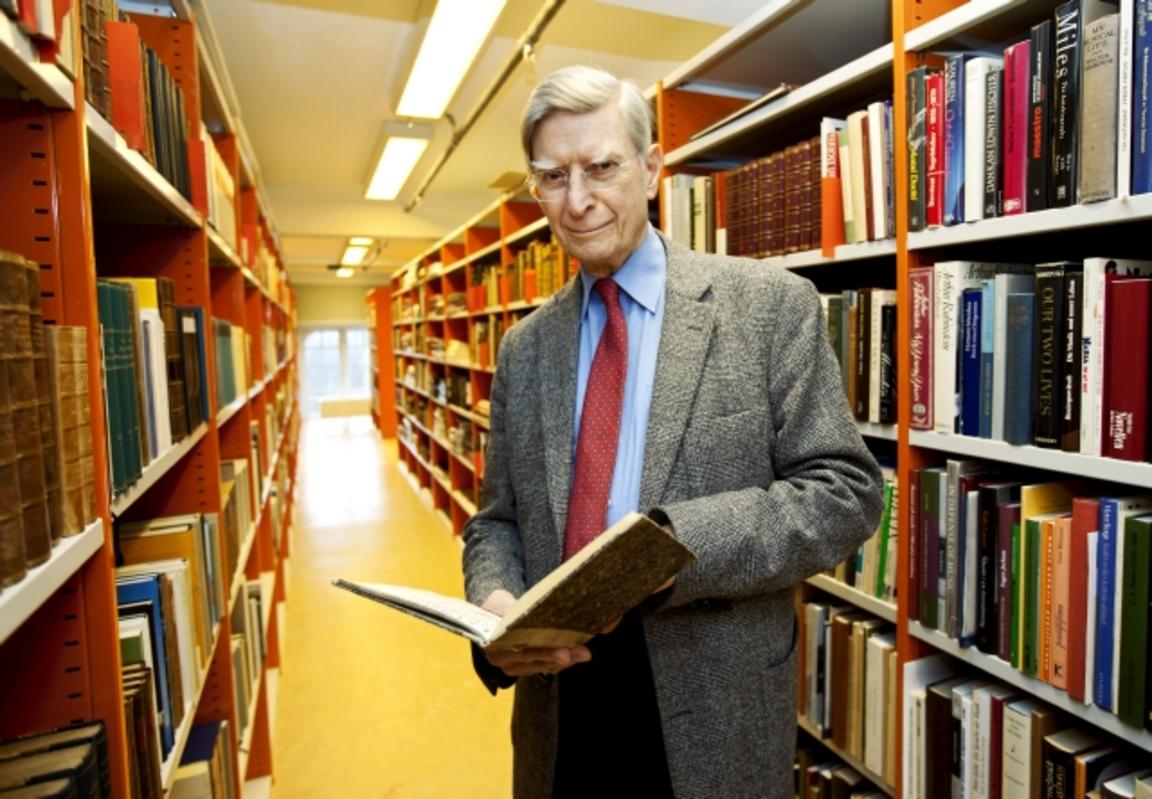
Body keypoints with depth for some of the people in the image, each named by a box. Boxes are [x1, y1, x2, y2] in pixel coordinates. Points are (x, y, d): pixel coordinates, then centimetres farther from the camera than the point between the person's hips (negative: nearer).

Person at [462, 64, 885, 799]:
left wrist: (676, 541, -23)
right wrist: (493, 600, -14)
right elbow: (497, 520, 7)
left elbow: (847, 489, -10)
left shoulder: (772, 304, -7)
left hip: (714, 701, -3)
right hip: (559, 695, 4)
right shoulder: (524, 347, 4)